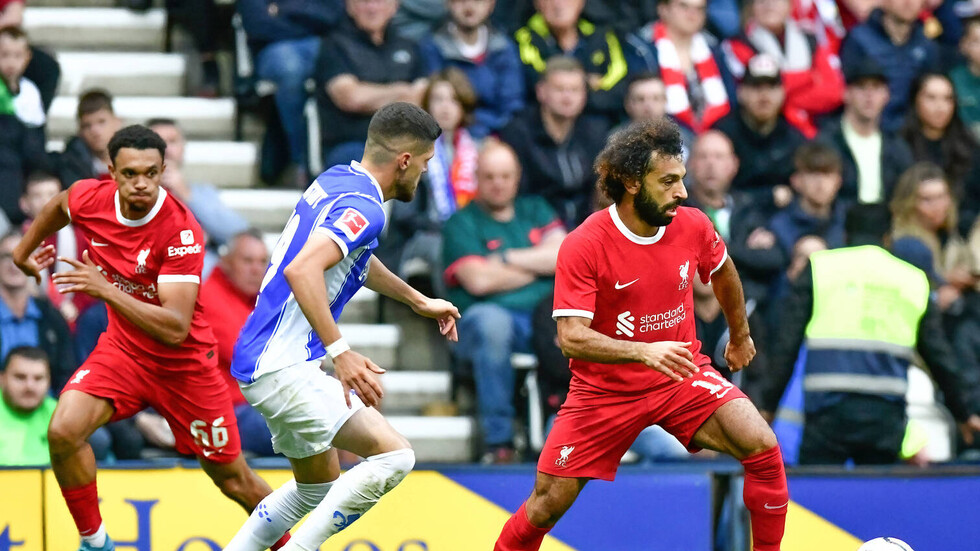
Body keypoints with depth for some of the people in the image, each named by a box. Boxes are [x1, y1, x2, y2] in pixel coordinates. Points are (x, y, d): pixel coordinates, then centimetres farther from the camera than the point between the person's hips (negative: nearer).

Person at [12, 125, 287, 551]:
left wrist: (105, 290, -42)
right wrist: (23, 250, 25)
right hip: (123, 350, 4)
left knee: (234, 481, 6)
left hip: (183, 365, -3)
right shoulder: (91, 199, -14)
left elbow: (176, 328, -35)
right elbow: (59, 206, 14)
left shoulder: (181, 230, -29)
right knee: (64, 430, -23)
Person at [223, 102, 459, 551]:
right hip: (284, 366, -10)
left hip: (261, 360, 10)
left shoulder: (337, 179, 12)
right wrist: (341, 352, -35)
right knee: (394, 455, -16)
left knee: (318, 486, 23)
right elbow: (302, 270, -33)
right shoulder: (362, 207, -18)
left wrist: (418, 301, 41)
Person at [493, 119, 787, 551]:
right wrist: (644, 352, -41)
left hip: (682, 376, 3)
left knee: (763, 447, -20)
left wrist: (740, 335, 31)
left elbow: (722, 272, 17)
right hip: (605, 389, -3)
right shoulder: (583, 246, -20)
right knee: (548, 503, -4)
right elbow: (571, 337, -27)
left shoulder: (692, 226, -7)